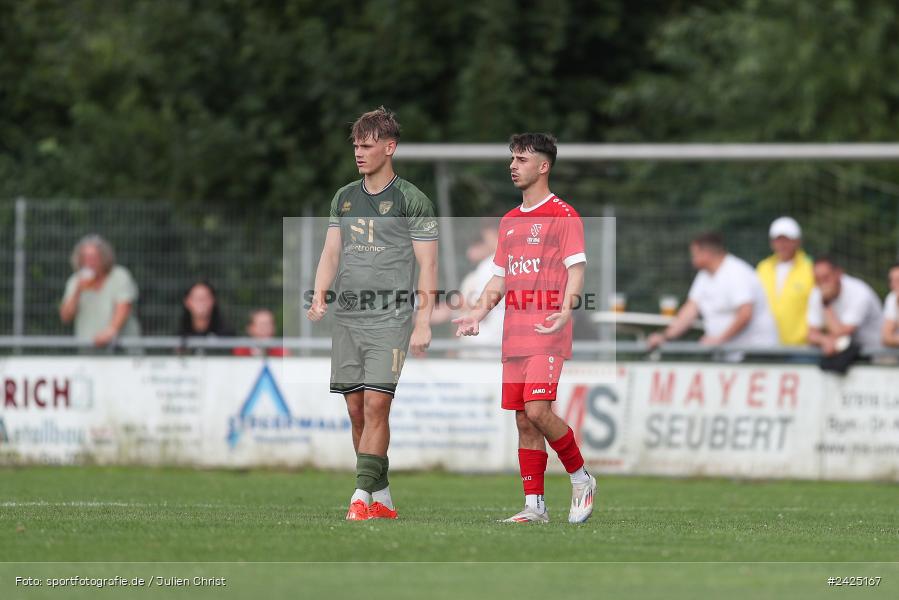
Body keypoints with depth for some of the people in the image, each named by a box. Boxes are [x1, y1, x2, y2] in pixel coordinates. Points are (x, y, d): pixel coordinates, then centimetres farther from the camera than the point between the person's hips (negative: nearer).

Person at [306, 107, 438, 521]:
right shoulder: (344, 198, 15)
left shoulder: (411, 200, -2)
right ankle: (382, 499, 12)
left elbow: (427, 265, -3)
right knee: (356, 410, 5)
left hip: (389, 318, -6)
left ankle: (362, 495, -16)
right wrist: (319, 296, -2)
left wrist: (423, 323, -9)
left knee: (376, 406, -14)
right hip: (346, 317, 6)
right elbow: (331, 252, 16)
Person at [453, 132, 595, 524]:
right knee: (524, 421, 4)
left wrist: (565, 312, -26)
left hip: (548, 334, -7)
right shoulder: (510, 221, 19)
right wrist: (478, 313, 9)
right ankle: (534, 506, 7)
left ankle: (581, 478, 1)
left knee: (537, 410, -18)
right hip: (514, 336, 7)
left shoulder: (563, 215, -3)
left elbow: (576, 270, -10)